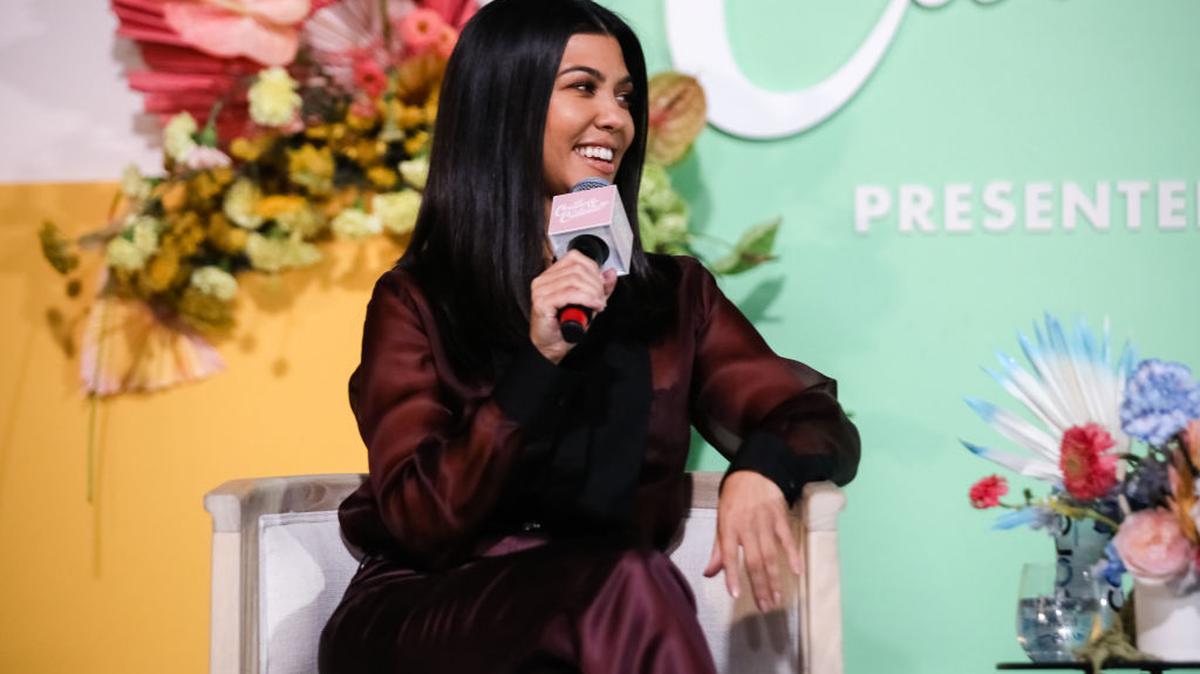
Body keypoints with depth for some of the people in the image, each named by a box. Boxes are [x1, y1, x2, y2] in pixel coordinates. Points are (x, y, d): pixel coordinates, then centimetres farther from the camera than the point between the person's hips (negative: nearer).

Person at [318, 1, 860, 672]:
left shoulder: (674, 295, 14)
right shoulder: (416, 302, 4)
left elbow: (819, 421, 7)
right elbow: (422, 521, -5)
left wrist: (761, 467, -18)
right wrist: (537, 361, -17)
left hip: (599, 613, 3)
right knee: (628, 584, -32)